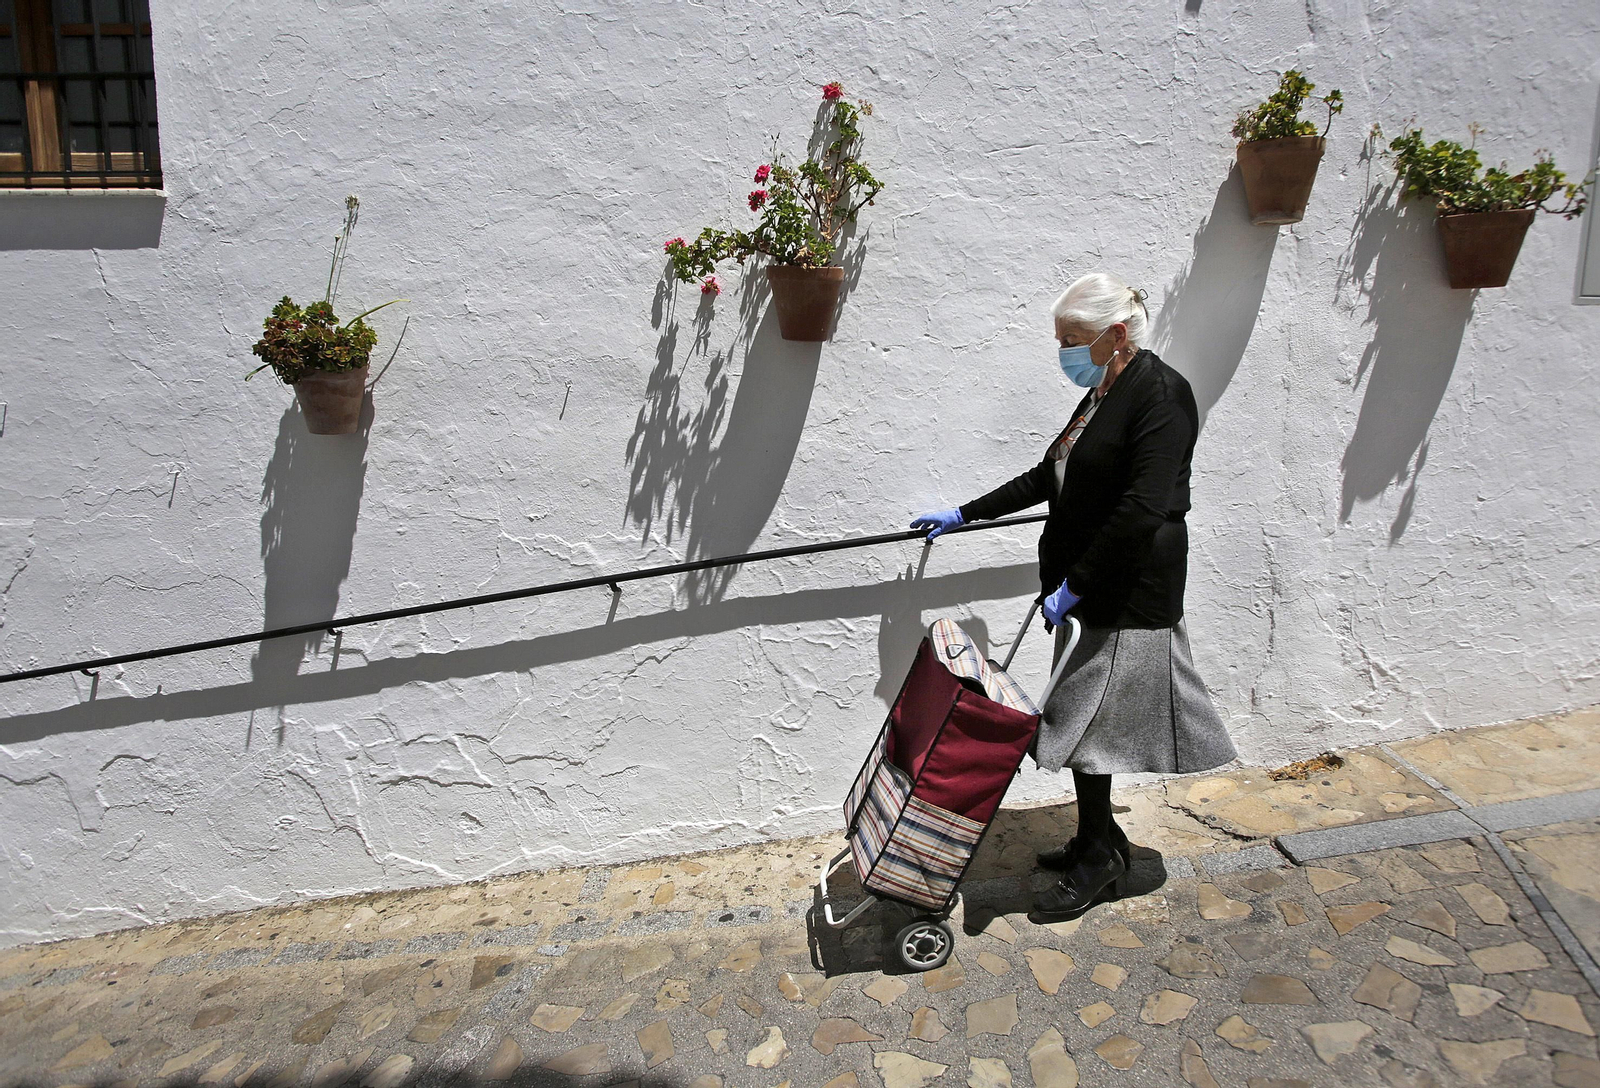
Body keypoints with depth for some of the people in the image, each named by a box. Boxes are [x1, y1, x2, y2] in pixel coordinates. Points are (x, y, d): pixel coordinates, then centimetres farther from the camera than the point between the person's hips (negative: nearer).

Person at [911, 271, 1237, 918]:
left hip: (1126, 592, -8)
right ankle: (1100, 840, 29)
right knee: (1082, 714, 13)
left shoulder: (1161, 394, -15)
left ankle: (1098, 857, 16)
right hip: (1086, 585, 9)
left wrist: (1075, 585, -20)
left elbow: (1143, 507, -23)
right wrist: (964, 515, 24)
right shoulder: (1101, 395, 13)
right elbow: (1047, 477, 23)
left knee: (1084, 719, -2)